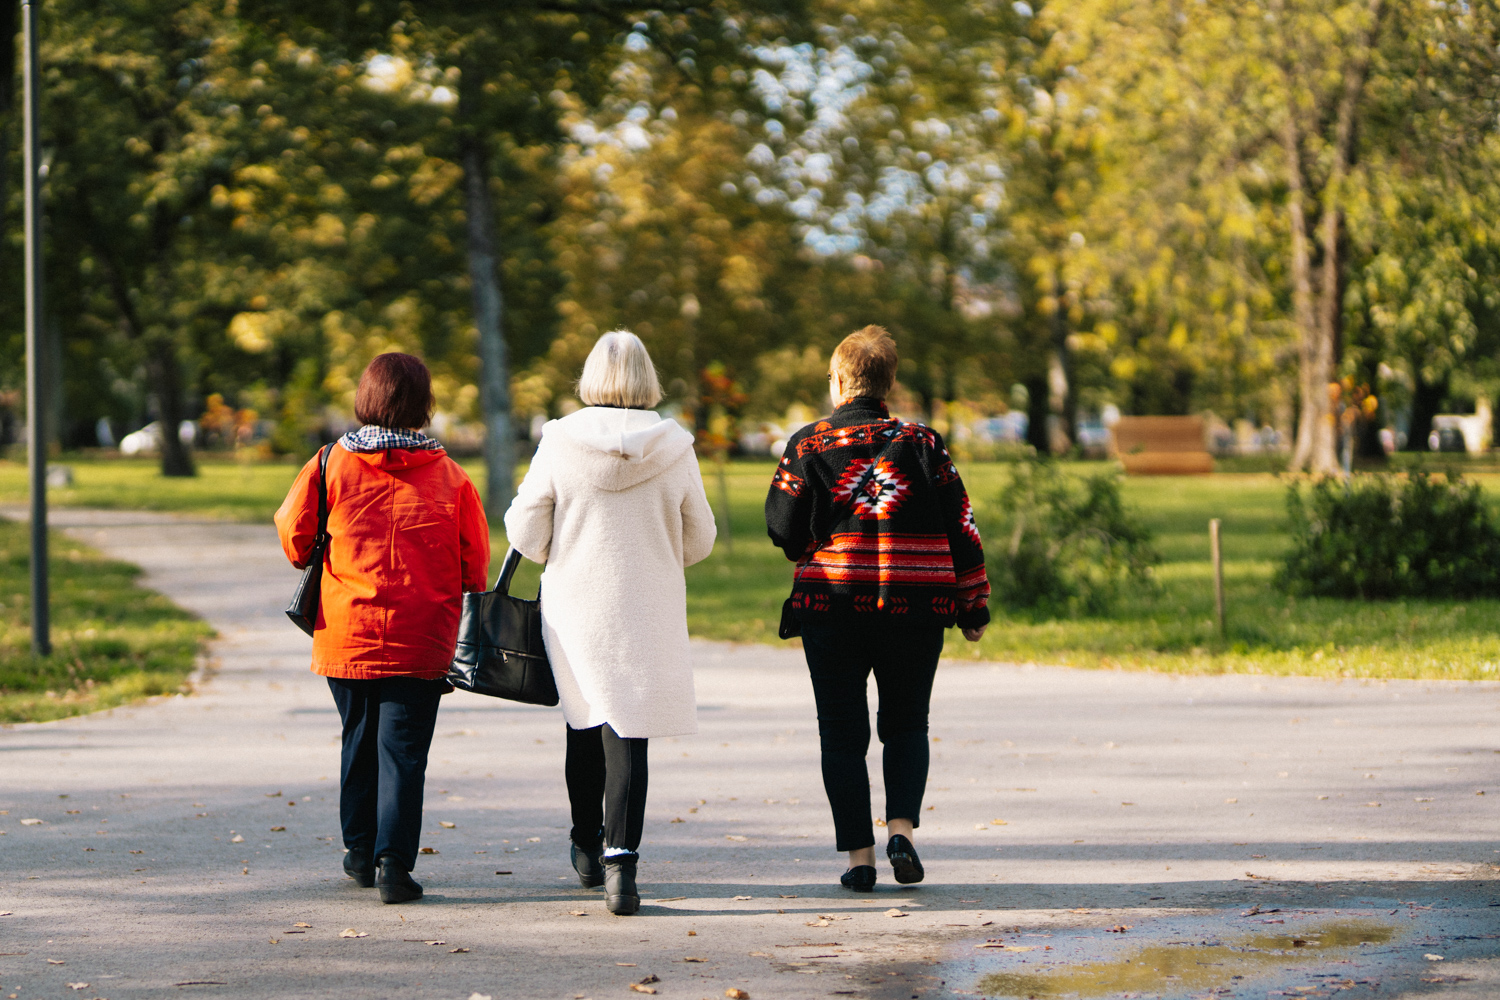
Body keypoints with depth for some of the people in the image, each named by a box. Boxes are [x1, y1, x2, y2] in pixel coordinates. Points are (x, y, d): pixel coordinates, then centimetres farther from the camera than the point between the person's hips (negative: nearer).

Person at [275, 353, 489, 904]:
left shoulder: (330, 465, -4)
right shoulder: (449, 476, -3)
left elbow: (294, 535, 2)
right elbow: (475, 561, 1)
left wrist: (322, 566, 22)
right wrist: (447, 595, 18)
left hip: (346, 632, 1)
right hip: (421, 641, -1)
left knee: (359, 738, 18)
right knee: (404, 748, 1)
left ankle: (360, 851, 28)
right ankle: (394, 861, -9)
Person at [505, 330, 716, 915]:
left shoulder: (560, 443, -8)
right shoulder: (674, 449, -5)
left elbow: (525, 531, -5)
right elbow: (699, 541, 4)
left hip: (575, 607, 1)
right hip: (648, 612, -1)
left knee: (584, 723, 18)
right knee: (628, 734, -1)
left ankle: (587, 847, 33)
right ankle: (620, 862, -13)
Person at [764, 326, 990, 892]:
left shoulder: (808, 445, -2)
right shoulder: (922, 443, 1)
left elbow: (783, 528, -4)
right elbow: (961, 527, 1)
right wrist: (974, 607, 8)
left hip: (832, 605, -1)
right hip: (914, 607, 1)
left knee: (843, 733, 8)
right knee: (906, 725, 15)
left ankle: (858, 855, 3)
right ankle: (902, 827, -5)